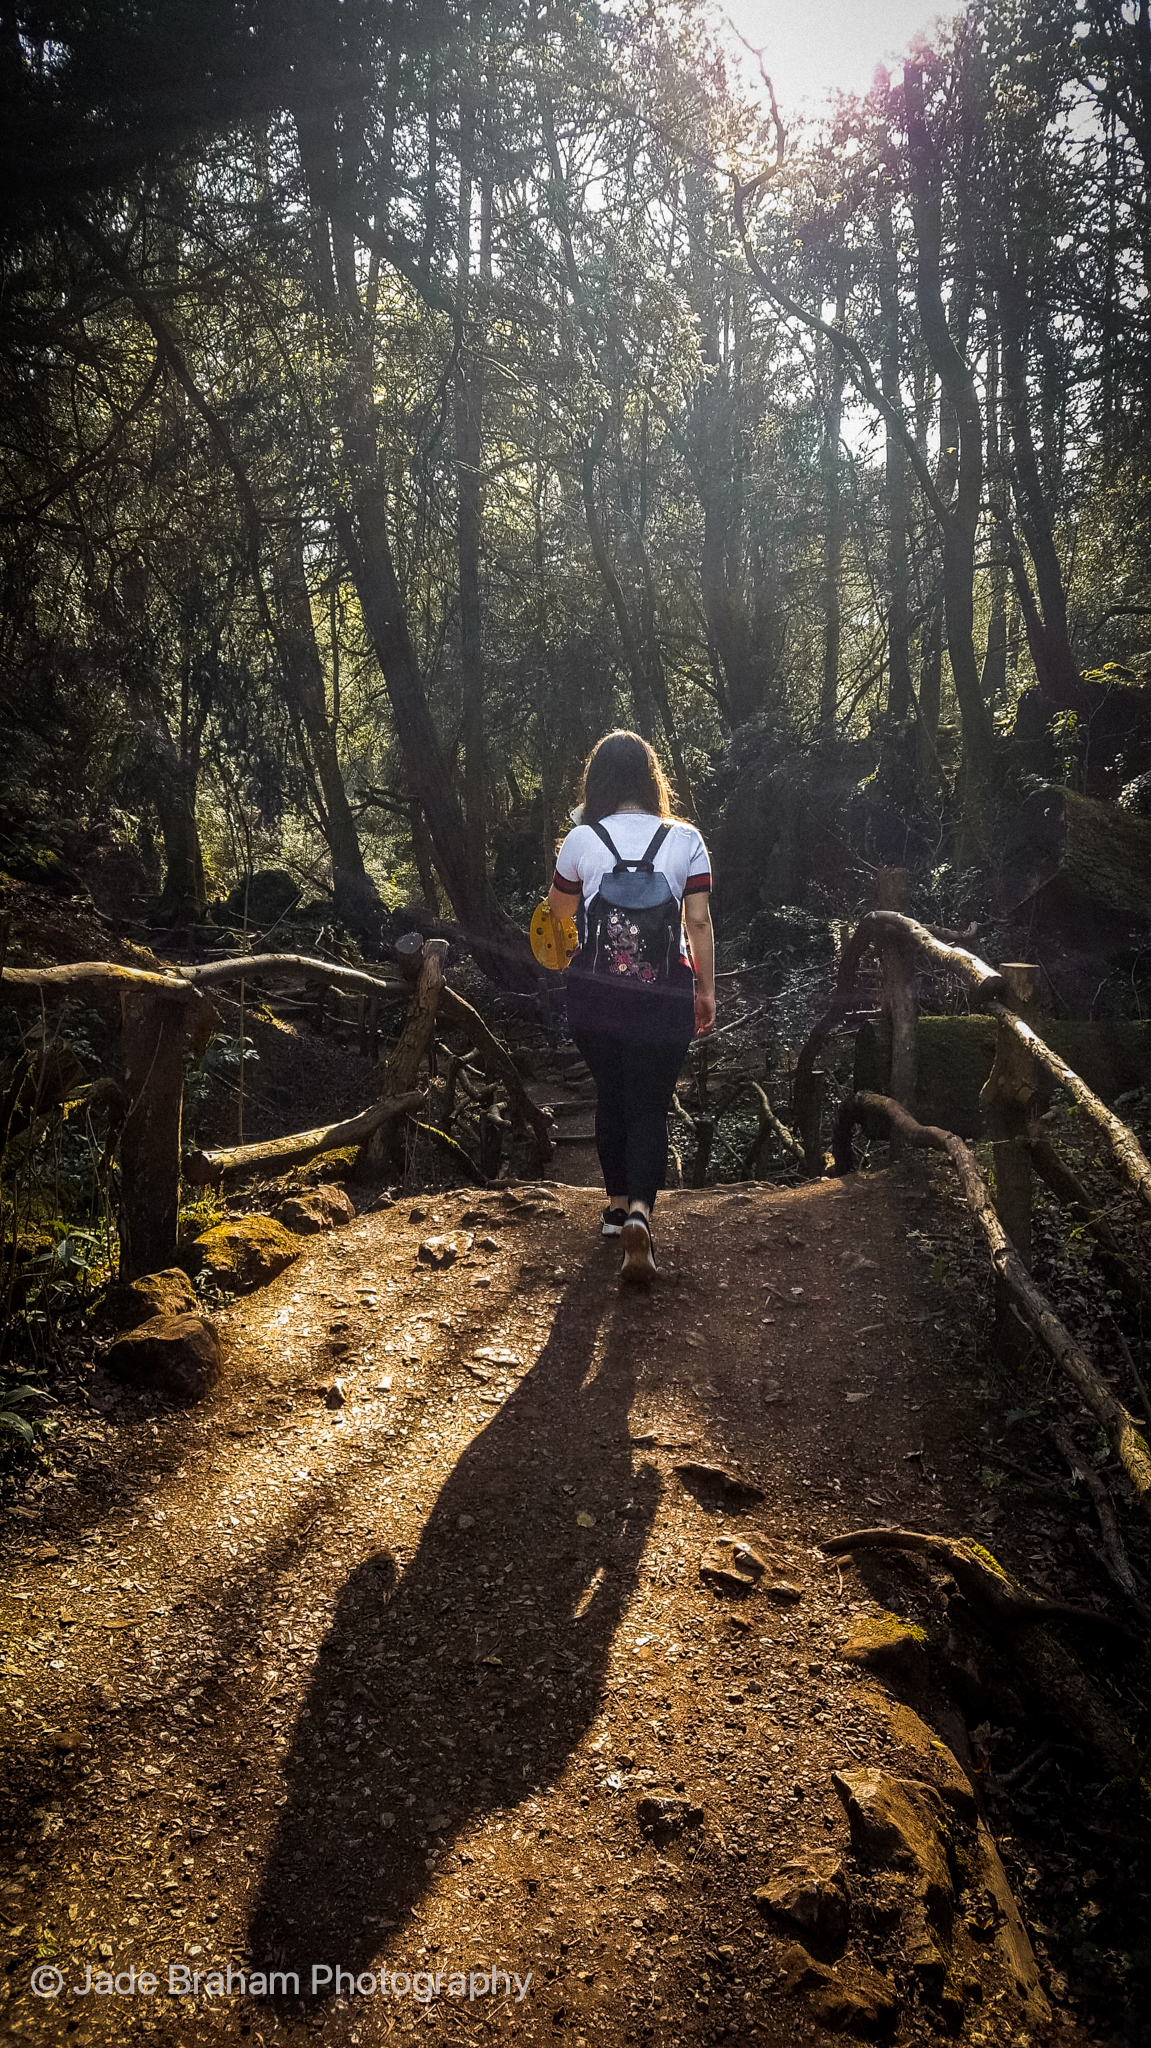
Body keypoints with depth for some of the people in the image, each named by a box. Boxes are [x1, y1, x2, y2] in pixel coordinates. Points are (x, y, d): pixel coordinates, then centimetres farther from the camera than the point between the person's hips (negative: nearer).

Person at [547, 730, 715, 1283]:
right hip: (664, 997, -1)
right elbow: (699, 923, -4)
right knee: (649, 1107, 5)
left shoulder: (581, 840, -3)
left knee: (611, 1096, 20)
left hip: (595, 996, 1)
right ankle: (639, 1211, -16)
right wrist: (706, 991, 5)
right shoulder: (685, 840, -3)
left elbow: (558, 906, 14)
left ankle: (617, 1204, 32)